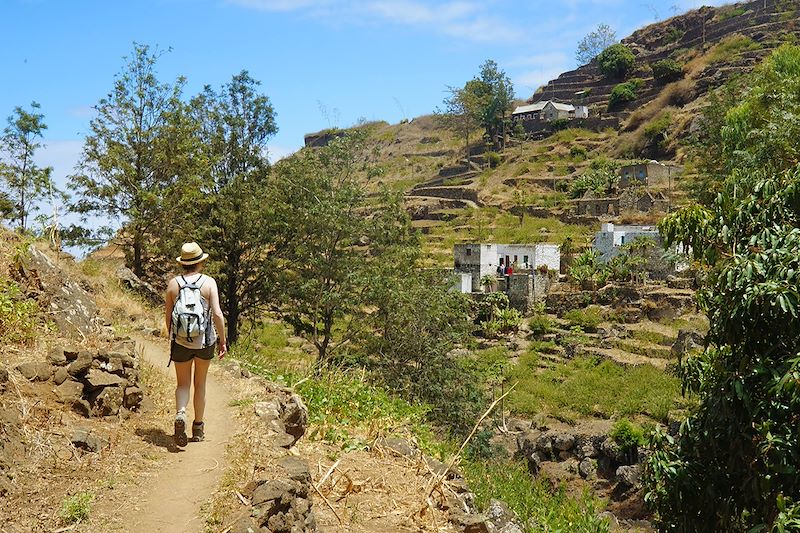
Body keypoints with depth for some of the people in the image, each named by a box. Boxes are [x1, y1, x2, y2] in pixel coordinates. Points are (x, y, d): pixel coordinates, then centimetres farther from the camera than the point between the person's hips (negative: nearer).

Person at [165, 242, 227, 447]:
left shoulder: (173, 283, -3)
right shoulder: (209, 282, -8)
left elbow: (167, 314, 4)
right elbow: (217, 314, -13)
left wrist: (171, 336, 21)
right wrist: (223, 341, -4)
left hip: (180, 342, 0)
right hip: (205, 341, 0)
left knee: (183, 384, 12)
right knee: (200, 383, 17)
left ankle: (180, 414, -17)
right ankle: (198, 428, 24)